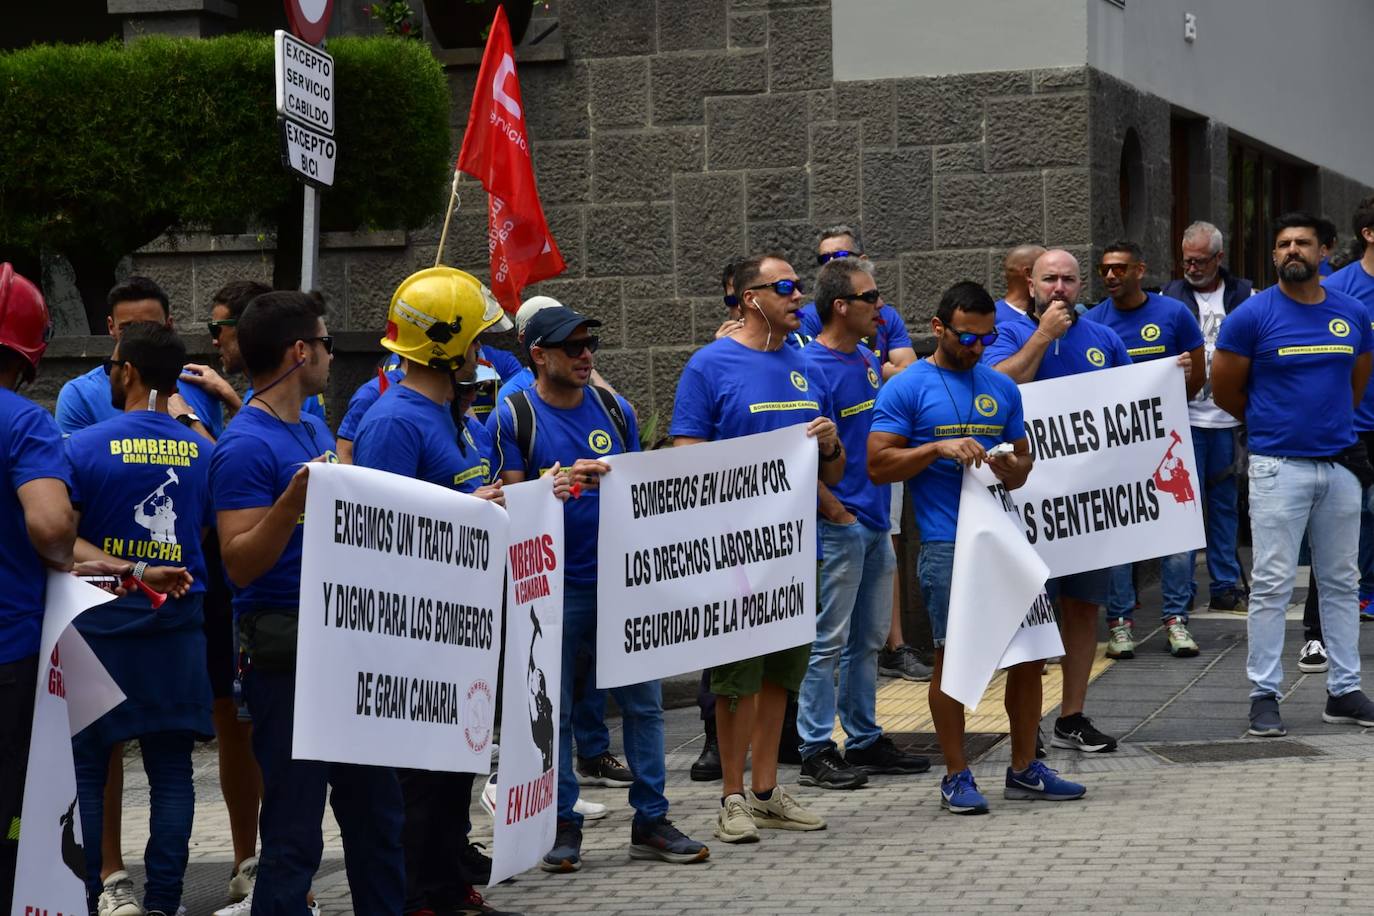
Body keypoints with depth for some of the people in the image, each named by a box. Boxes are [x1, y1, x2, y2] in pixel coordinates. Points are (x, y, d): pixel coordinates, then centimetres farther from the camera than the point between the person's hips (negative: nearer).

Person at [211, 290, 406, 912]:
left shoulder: (315, 428, 14)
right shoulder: (247, 446, -14)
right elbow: (240, 564, -19)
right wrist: (294, 500, -33)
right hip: (286, 654, -9)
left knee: (376, 809, 15)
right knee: (295, 831, -4)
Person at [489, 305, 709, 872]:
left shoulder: (616, 410, 10)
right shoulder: (513, 417, -3)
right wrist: (565, 481, -22)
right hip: (551, 586, -4)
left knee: (643, 700, 4)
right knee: (553, 712, 2)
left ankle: (651, 821, 11)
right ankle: (563, 826, 12)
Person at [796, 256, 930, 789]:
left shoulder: (868, 360, 12)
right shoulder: (812, 368, -15)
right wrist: (837, 513, -15)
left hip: (875, 521, 9)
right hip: (838, 524, -8)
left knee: (869, 639, 14)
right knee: (829, 641, -3)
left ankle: (865, 740, 22)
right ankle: (817, 751, 2)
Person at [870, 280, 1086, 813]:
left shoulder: (1001, 389, 16)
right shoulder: (907, 389, 0)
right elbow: (879, 464, -5)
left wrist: (1011, 468, -2)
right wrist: (939, 449, -16)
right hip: (947, 544, -5)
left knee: (1030, 650, 5)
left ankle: (1024, 769, 17)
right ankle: (956, 776, 8)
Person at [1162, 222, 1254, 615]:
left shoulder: (1244, 295, 5)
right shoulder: (1171, 296, 2)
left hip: (1228, 418, 2)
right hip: (1185, 417, -2)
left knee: (1225, 504, 10)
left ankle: (1226, 587, 17)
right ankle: (1180, 592, 4)